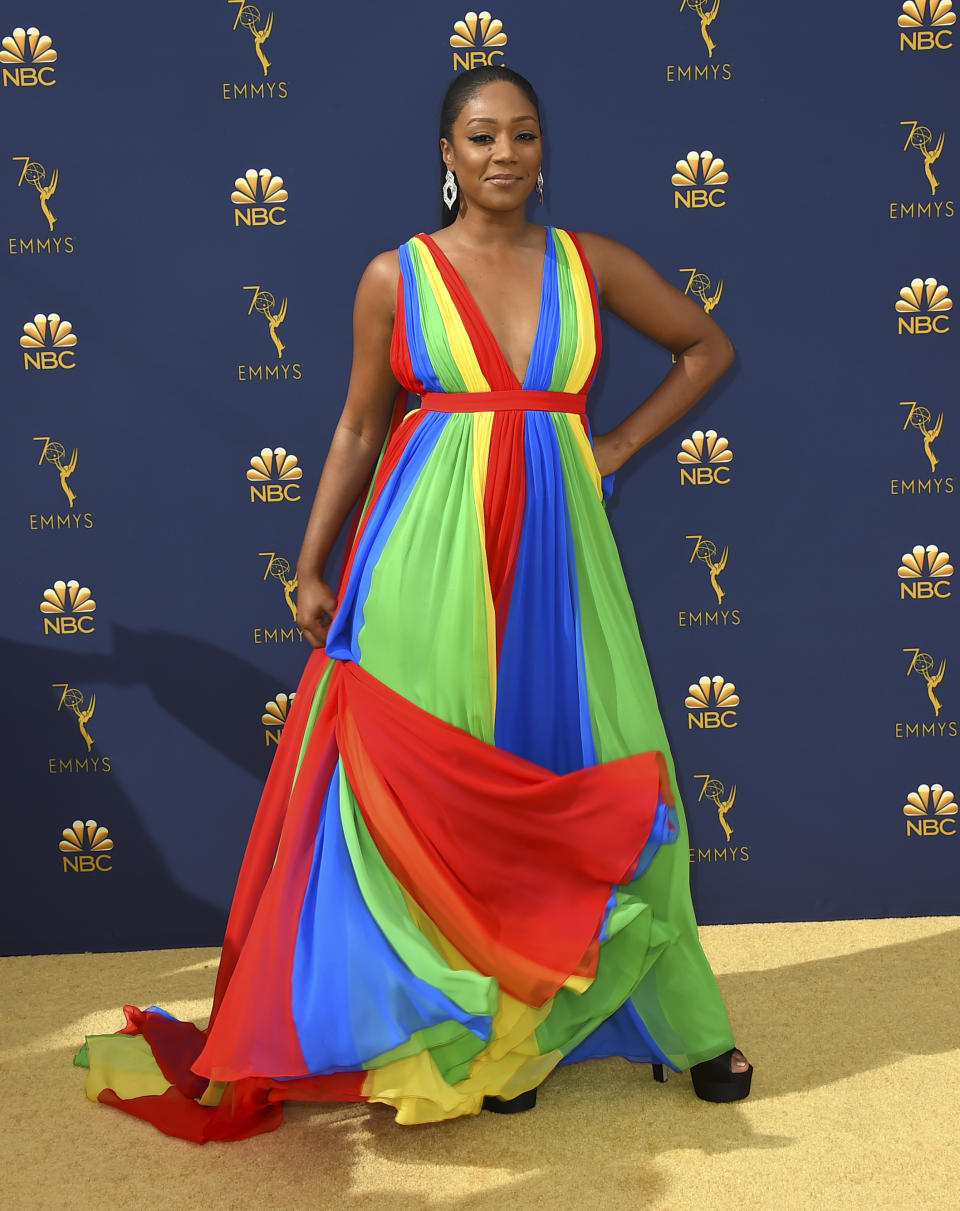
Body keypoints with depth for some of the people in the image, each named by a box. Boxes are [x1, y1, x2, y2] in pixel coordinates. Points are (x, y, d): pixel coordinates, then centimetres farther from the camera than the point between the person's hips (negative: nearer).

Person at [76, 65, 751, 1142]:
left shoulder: (589, 263, 6)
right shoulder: (397, 276, 3)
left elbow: (707, 347, 17)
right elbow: (358, 430, 7)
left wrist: (614, 449, 8)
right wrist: (312, 569, 4)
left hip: (554, 541, 2)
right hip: (433, 548, -1)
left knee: (593, 778, 7)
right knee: (439, 785, 3)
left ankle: (674, 1023, 23)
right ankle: (466, 1031, 19)